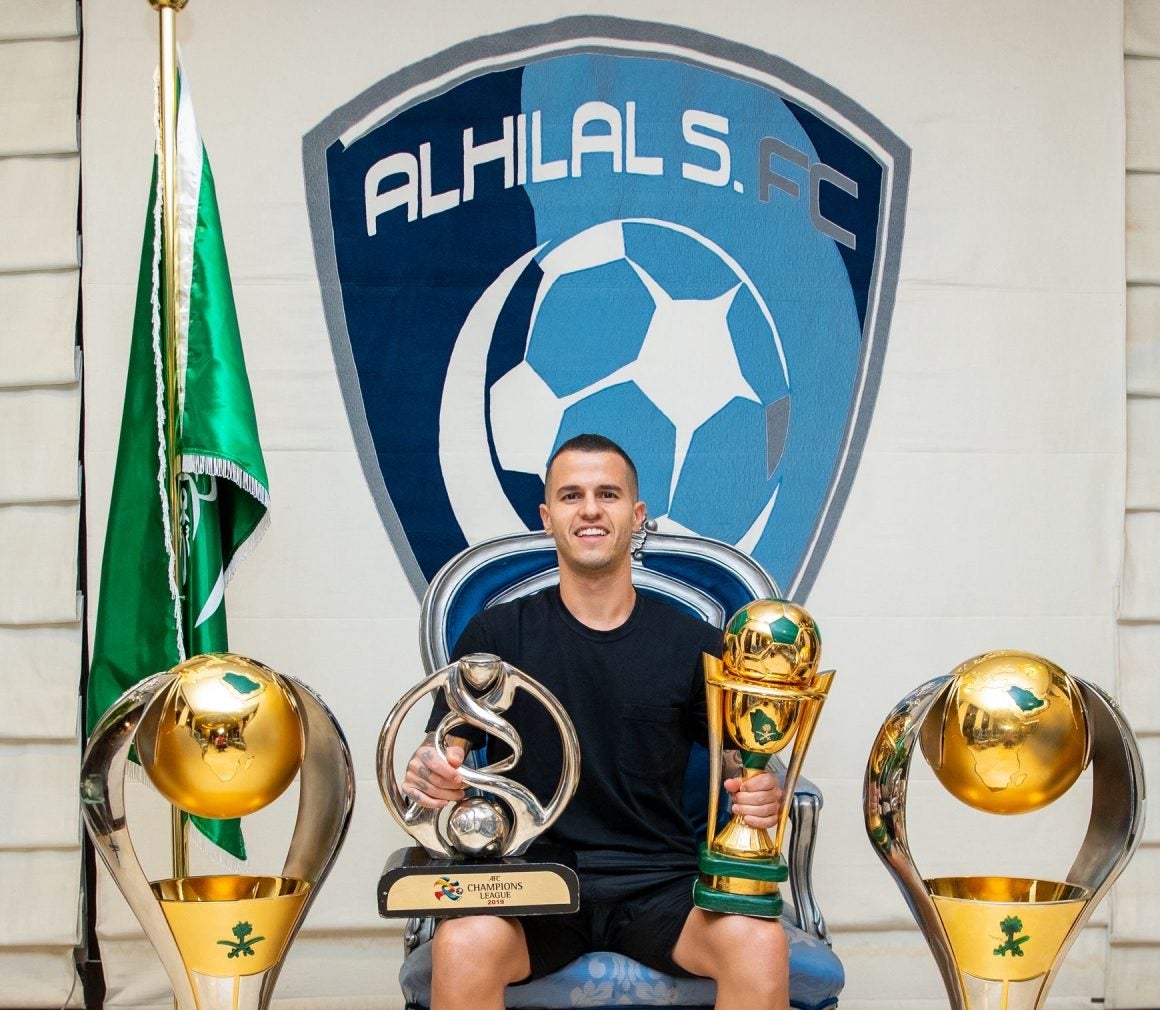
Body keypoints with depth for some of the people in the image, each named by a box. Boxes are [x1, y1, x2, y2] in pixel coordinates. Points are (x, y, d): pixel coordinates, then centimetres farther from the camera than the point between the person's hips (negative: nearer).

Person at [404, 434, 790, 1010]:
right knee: (463, 946, -34)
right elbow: (442, 753, 5)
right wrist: (427, 777, -20)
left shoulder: (695, 644, 8)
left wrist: (761, 796, -14)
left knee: (758, 942, -31)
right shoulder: (497, 635, 7)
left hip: (660, 885, 1)